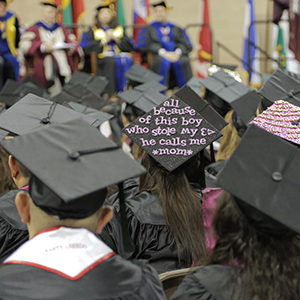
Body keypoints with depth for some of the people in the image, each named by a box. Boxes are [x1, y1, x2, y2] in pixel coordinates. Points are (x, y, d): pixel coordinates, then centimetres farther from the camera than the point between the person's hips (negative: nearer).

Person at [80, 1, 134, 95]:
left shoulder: (119, 29, 24)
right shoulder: (93, 30, 16)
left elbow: (130, 47, 11)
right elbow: (84, 47, -2)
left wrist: (115, 38, -3)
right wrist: (103, 41, -6)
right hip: (101, 57, -2)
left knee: (127, 61, -31)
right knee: (111, 61, -36)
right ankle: (109, 93, -38)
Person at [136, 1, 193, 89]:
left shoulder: (176, 29, 23)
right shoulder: (149, 29, 18)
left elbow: (186, 44, 10)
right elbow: (143, 44, -1)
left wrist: (178, 52, -15)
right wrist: (163, 52, -16)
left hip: (175, 55, 2)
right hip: (157, 55, -2)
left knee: (183, 61, -33)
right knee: (163, 61, -37)